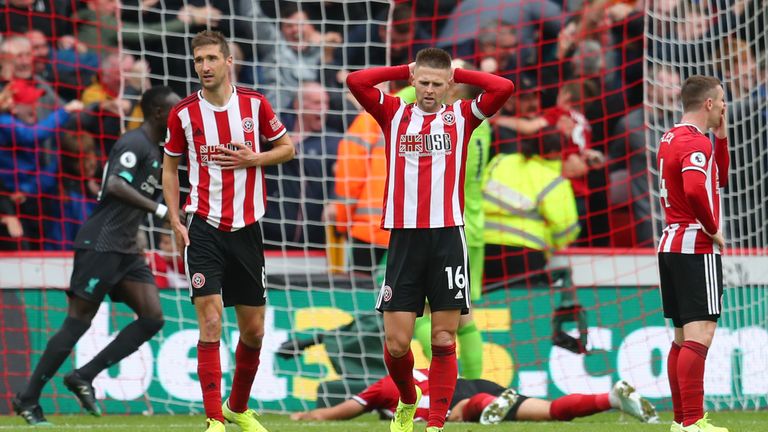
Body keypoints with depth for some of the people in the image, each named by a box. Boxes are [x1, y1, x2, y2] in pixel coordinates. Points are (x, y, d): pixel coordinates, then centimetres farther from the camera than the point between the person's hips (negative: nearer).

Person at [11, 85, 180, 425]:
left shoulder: (152, 149, 19)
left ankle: (84, 377, 0)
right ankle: (28, 399, -1)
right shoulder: (135, 143, -11)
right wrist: (159, 209, -28)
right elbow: (115, 185, -27)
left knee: (152, 318, -3)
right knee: (78, 321, -8)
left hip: (125, 250, 9)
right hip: (100, 244, -9)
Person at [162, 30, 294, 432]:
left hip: (246, 228, 2)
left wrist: (252, 159, -9)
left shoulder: (255, 104, -1)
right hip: (204, 228, -2)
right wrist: (175, 221, 0)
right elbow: (170, 166, 9)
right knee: (210, 321, -14)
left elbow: (286, 147, 10)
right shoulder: (184, 113, -2)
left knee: (253, 330, 8)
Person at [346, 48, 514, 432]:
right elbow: (355, 81, -3)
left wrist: (457, 74, 4)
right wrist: (406, 70, 4)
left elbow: (504, 88, -6)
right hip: (404, 237, 0)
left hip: (447, 237, 0)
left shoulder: (461, 117, 7)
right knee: (396, 343, -1)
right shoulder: (394, 114, 8)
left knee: (444, 341, -1)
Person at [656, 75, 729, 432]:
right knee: (699, 335, -13)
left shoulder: (671, 139, 16)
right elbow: (695, 189, -31)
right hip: (697, 247, -10)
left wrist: (721, 135, 14)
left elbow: (719, 178, 23)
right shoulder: (695, 142, -14)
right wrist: (713, 228, -17)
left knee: (683, 336, 13)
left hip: (671, 245, 10)